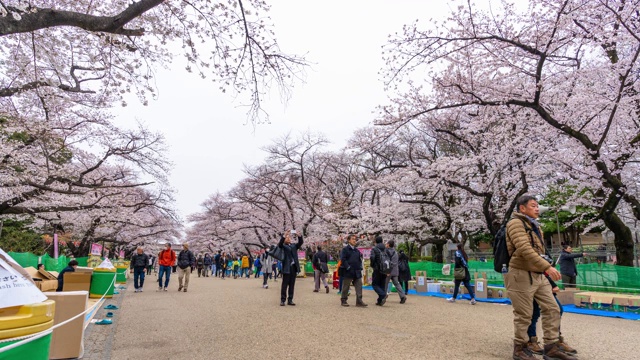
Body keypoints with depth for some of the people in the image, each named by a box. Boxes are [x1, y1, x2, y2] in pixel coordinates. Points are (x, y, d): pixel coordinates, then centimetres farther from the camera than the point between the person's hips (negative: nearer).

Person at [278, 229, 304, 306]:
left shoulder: (294, 246, 19)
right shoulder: (283, 246, 7)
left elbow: (300, 242, 5)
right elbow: (280, 244, -14)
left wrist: (299, 235, -11)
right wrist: (284, 235, -25)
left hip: (294, 267, 4)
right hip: (287, 267, -4)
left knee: (292, 285, 6)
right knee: (285, 284, -1)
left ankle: (290, 300, 11)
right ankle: (282, 300, 4)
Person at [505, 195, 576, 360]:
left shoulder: (534, 226, 19)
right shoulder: (516, 223, -12)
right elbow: (524, 249, -24)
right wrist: (547, 267, -28)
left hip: (539, 275, 9)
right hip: (522, 275, -9)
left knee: (552, 309, 7)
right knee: (524, 315, -1)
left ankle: (551, 347, 17)